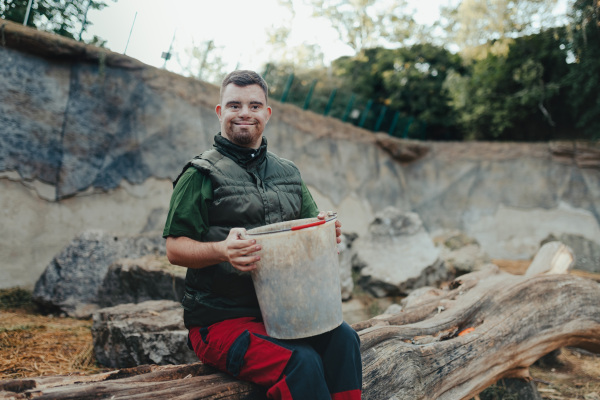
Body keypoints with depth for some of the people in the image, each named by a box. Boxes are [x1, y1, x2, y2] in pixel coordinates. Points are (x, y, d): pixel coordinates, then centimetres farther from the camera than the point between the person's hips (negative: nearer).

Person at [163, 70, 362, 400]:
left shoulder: (287, 172, 16)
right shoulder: (201, 175, -2)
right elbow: (175, 249, -6)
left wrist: (328, 232, -6)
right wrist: (222, 250, -26)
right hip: (221, 319, -5)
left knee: (343, 339, -22)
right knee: (301, 361, -28)